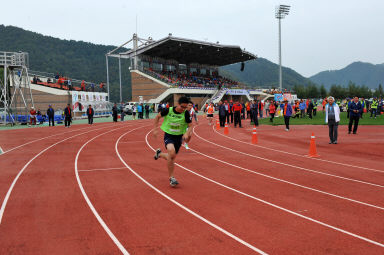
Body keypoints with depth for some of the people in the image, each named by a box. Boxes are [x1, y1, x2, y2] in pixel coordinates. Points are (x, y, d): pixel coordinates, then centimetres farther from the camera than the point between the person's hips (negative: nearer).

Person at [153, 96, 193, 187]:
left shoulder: (186, 113, -13)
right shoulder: (168, 110, -15)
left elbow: (190, 126, -6)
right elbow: (158, 117, 2)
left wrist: (187, 133, -27)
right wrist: (155, 129, 0)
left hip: (179, 137, 3)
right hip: (168, 135, -3)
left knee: (172, 158, 11)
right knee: (171, 151, -31)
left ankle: (159, 154, 47)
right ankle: (171, 177, -18)